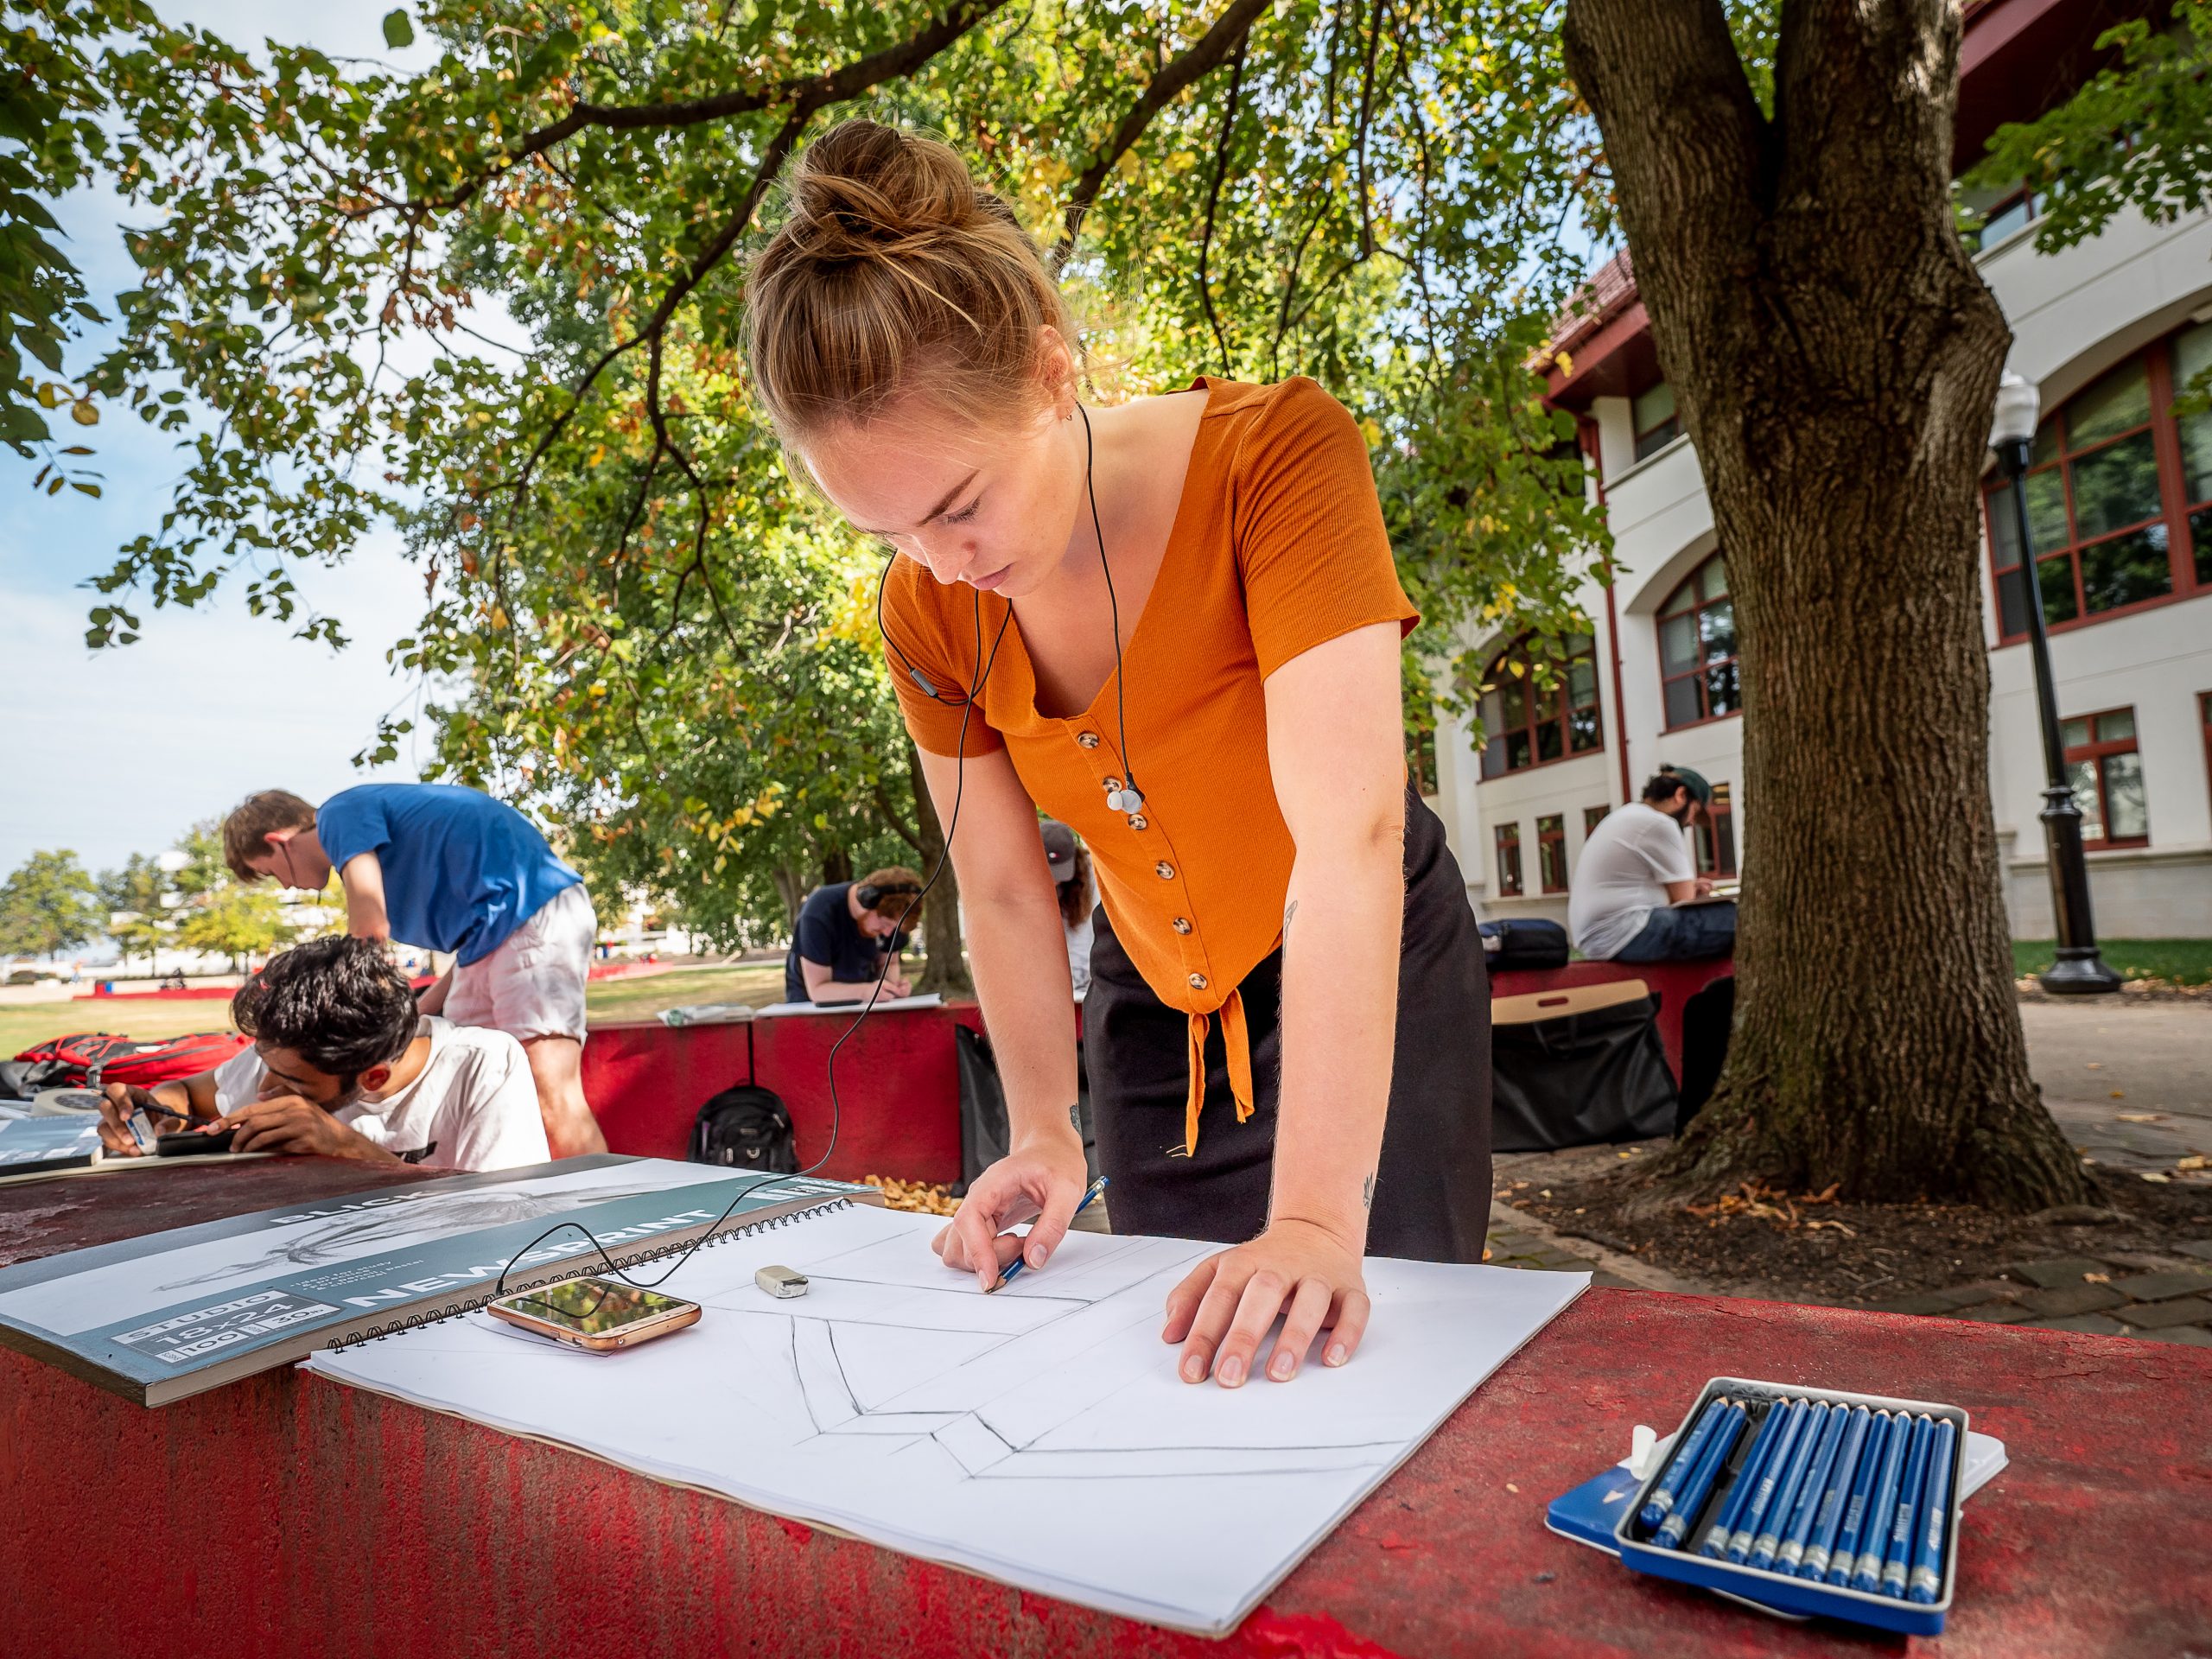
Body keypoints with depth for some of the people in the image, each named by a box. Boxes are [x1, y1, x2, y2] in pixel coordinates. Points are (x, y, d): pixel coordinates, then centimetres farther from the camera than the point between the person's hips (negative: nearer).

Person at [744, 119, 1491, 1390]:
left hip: (1375, 983, -3)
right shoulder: (927, 609, -12)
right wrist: (1046, 1133, -15)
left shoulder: (1276, 453, -27)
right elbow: (1004, 891, -4)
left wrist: (1318, 1216, -40)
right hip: (1152, 1006, 4)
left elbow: (1347, 833, -36)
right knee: (1184, 1348, 8)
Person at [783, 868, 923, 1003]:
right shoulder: (819, 914, -27)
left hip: (862, 1004, 3)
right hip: (811, 1002, -3)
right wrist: (866, 992, -38)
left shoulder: (890, 915, -12)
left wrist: (896, 983, -21)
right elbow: (817, 990, -24)